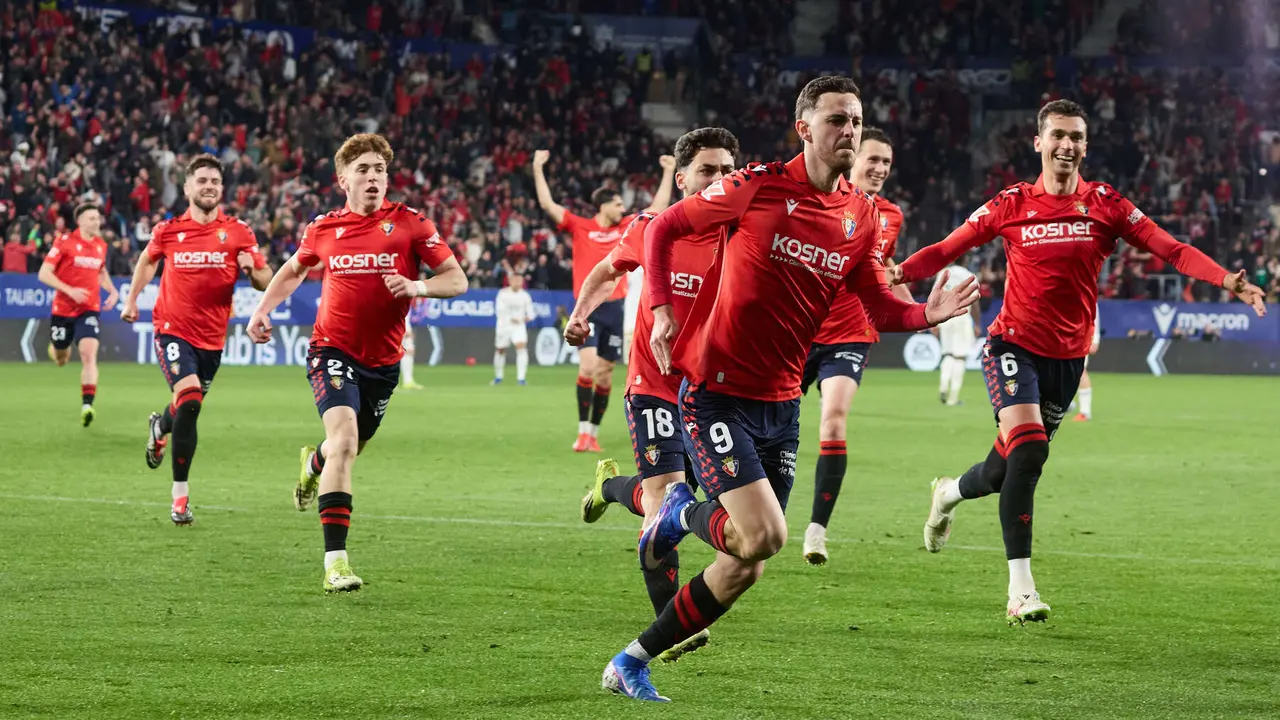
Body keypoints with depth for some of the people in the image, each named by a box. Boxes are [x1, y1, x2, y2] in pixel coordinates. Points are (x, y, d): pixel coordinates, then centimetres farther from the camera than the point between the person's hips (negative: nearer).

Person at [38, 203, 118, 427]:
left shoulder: (101, 245, 5)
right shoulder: (65, 242, -10)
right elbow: (44, 274, -12)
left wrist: (112, 291, 6)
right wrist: (70, 290, -22)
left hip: (89, 309, 2)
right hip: (63, 309, -2)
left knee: (89, 354, -19)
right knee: (60, 359, 14)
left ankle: (87, 405, -24)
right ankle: (57, 347, 53)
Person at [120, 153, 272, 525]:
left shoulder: (238, 232, -2)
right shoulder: (168, 230, -1)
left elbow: (265, 281, 1)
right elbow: (148, 260, 20)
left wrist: (251, 268, -20)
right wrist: (132, 299, 18)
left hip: (212, 337, 3)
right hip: (173, 330, -3)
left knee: (187, 409, 18)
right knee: (189, 400, -23)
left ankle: (159, 428, 59)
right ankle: (180, 496, -15)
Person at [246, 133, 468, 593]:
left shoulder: (410, 224, -5)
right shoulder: (324, 229, 0)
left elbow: (457, 280, -4)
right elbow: (295, 268, 22)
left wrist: (418, 286, -23)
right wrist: (263, 309, 10)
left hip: (383, 360, 2)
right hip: (333, 350, -2)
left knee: (350, 448, 19)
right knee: (343, 439, -24)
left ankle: (313, 464, 61)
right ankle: (335, 560, -27)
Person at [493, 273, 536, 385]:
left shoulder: (525, 295, -2)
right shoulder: (503, 293, -6)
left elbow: (530, 312, 0)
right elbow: (499, 310, -14)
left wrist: (529, 317, -23)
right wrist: (510, 319, -26)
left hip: (519, 326, 0)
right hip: (504, 325, 0)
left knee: (522, 347, -21)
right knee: (500, 350, 12)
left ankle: (521, 378, -23)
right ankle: (498, 377, 34)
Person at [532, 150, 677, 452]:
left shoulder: (626, 228, 12)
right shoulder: (580, 227, 2)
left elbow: (659, 207, 21)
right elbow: (547, 204, -4)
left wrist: (668, 172, 22)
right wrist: (538, 169, -8)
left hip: (614, 308, 4)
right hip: (586, 307, -4)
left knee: (605, 375, 5)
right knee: (588, 366, -19)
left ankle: (594, 434, 15)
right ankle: (583, 433, -13)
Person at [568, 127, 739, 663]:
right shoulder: (651, 229, -2)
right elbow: (608, 270, 18)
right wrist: (581, 312, 4)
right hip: (654, 385, -2)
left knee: (659, 503, 10)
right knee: (667, 501, -15)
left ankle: (612, 487, 45)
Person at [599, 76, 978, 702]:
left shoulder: (862, 216, 4)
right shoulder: (758, 186, -12)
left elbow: (879, 308, 8)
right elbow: (662, 227, -1)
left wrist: (927, 314, -12)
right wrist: (661, 308, -12)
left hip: (781, 404, 6)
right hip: (716, 391, -6)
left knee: (745, 568, 6)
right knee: (764, 535, -22)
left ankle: (632, 662, 22)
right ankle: (684, 513, 12)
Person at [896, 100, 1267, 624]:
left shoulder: (1105, 205, -1)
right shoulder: (1011, 205, -3)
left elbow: (1171, 249, -9)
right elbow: (946, 251, 1)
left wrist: (1226, 280, -23)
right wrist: (894, 274, -15)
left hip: (1067, 358, 3)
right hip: (1014, 346, -3)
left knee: (1006, 470, 10)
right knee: (1027, 448, -23)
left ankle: (947, 494, 48)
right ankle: (1020, 590, -19)